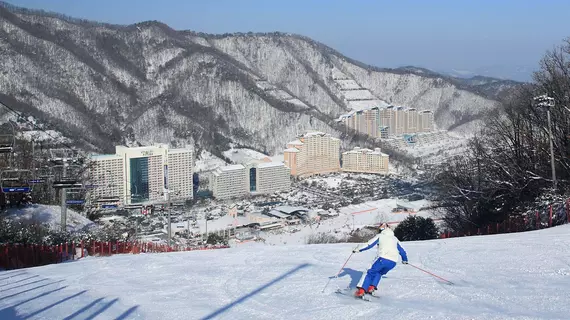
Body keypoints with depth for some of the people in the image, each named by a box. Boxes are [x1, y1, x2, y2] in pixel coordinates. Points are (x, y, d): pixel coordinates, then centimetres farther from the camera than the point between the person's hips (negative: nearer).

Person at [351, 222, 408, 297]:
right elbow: (402, 251, 29)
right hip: (393, 262, 4)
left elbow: (369, 244, 2)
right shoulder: (395, 238, 25)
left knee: (370, 273, 7)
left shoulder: (380, 236, 12)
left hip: (383, 259, -4)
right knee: (379, 273, 28)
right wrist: (405, 260, 45)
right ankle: (372, 287, 11)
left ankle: (361, 290, -8)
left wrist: (358, 249, 7)